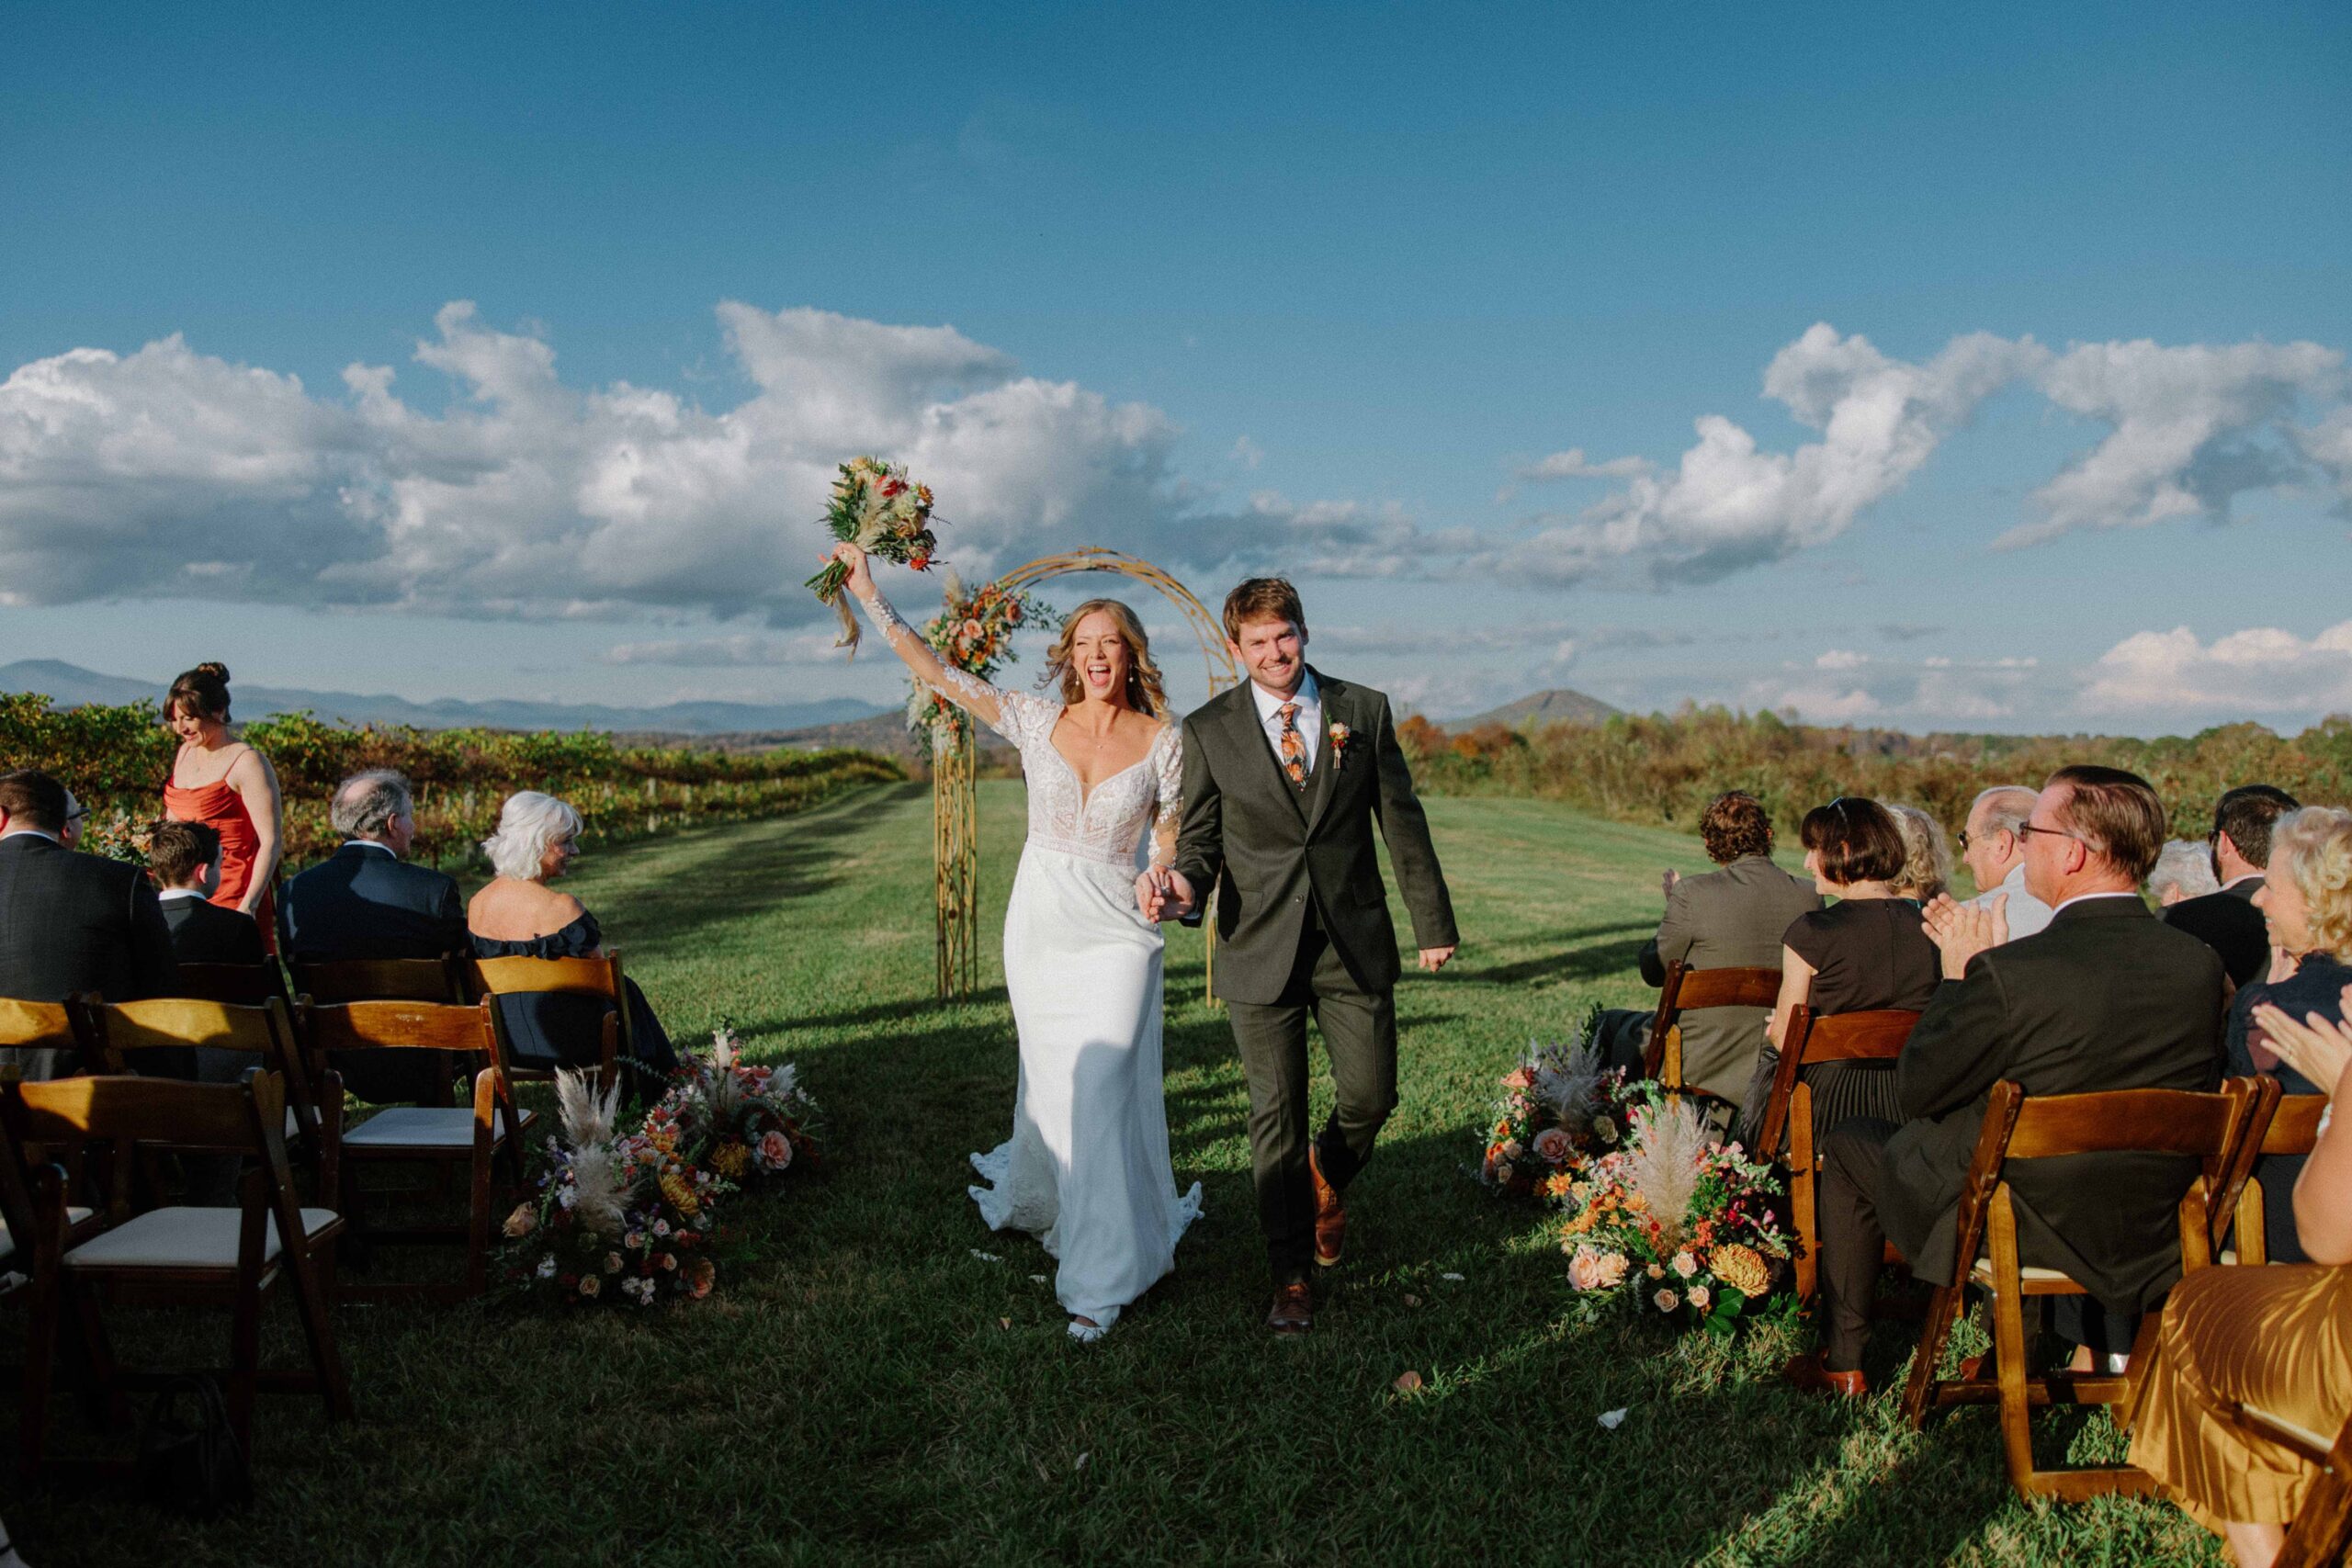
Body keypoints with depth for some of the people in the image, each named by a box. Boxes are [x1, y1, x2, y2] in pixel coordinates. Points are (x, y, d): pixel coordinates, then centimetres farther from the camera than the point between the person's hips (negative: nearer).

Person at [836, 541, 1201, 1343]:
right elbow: (935, 672, 0)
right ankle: (1034, 1197, 46)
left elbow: (1169, 839, 5)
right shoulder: (1037, 720, 0)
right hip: (1039, 921, 2)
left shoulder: (1162, 740, -3)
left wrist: (1168, 883, -18)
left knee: (1102, 1089, -8)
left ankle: (1100, 1279, 4)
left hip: (1114, 932, -2)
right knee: (1050, 1080, 14)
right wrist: (869, 593, -2)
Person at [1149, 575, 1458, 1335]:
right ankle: (1290, 1277, 21)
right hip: (1261, 945, -1)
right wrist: (1184, 885, -20)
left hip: (1355, 941, 1)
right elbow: (1201, 837, 3)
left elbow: (1402, 821, 6)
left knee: (1371, 1095, 5)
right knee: (1276, 1114, 5)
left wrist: (1433, 922, 7)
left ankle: (1327, 1175, 42)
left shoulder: (1364, 710, 2)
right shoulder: (1208, 729, -1)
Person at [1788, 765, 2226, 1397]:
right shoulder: (2201, 965, -11)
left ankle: (1843, 1363, 29)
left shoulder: (2012, 972, -29)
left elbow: (1914, 1091, -16)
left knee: (1848, 1144, 18)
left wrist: (1958, 973, -6)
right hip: (2152, 1235, 6)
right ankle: (2099, 1336, 43)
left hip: (2016, 1229, -6)